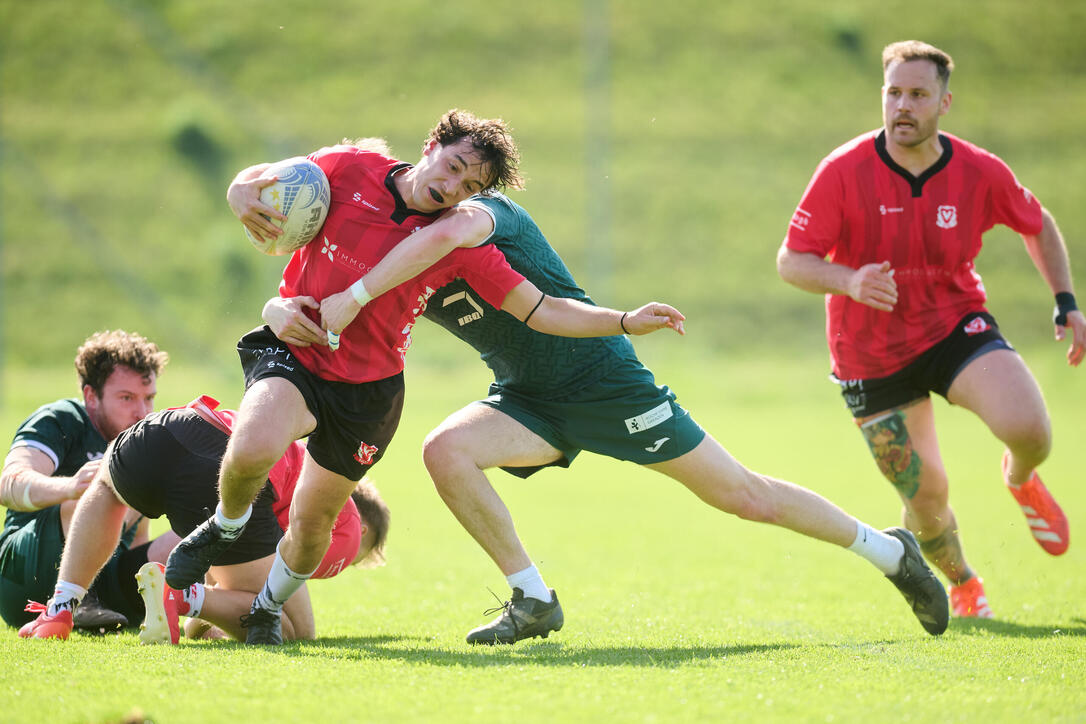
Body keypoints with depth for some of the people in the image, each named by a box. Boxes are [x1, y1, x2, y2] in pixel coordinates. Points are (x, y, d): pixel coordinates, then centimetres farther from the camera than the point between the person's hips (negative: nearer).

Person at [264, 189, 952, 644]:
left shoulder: (487, 212, -22)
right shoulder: (393, 271, 1)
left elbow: (451, 230, -47)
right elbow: (288, 303, -3)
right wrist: (283, 312, -29)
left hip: (603, 377, -6)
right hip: (528, 400, 6)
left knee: (741, 494, -3)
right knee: (445, 450, -23)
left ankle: (890, 549, 16)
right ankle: (533, 600, -10)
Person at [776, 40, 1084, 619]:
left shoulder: (980, 173, -10)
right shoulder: (844, 171, -16)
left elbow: (1038, 226, 10)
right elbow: (791, 261, -14)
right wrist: (849, 281, -33)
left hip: (955, 326, 1)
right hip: (872, 353, -1)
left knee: (1029, 430, -24)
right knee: (926, 495, -1)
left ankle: (1021, 480, 16)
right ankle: (961, 583, 33)